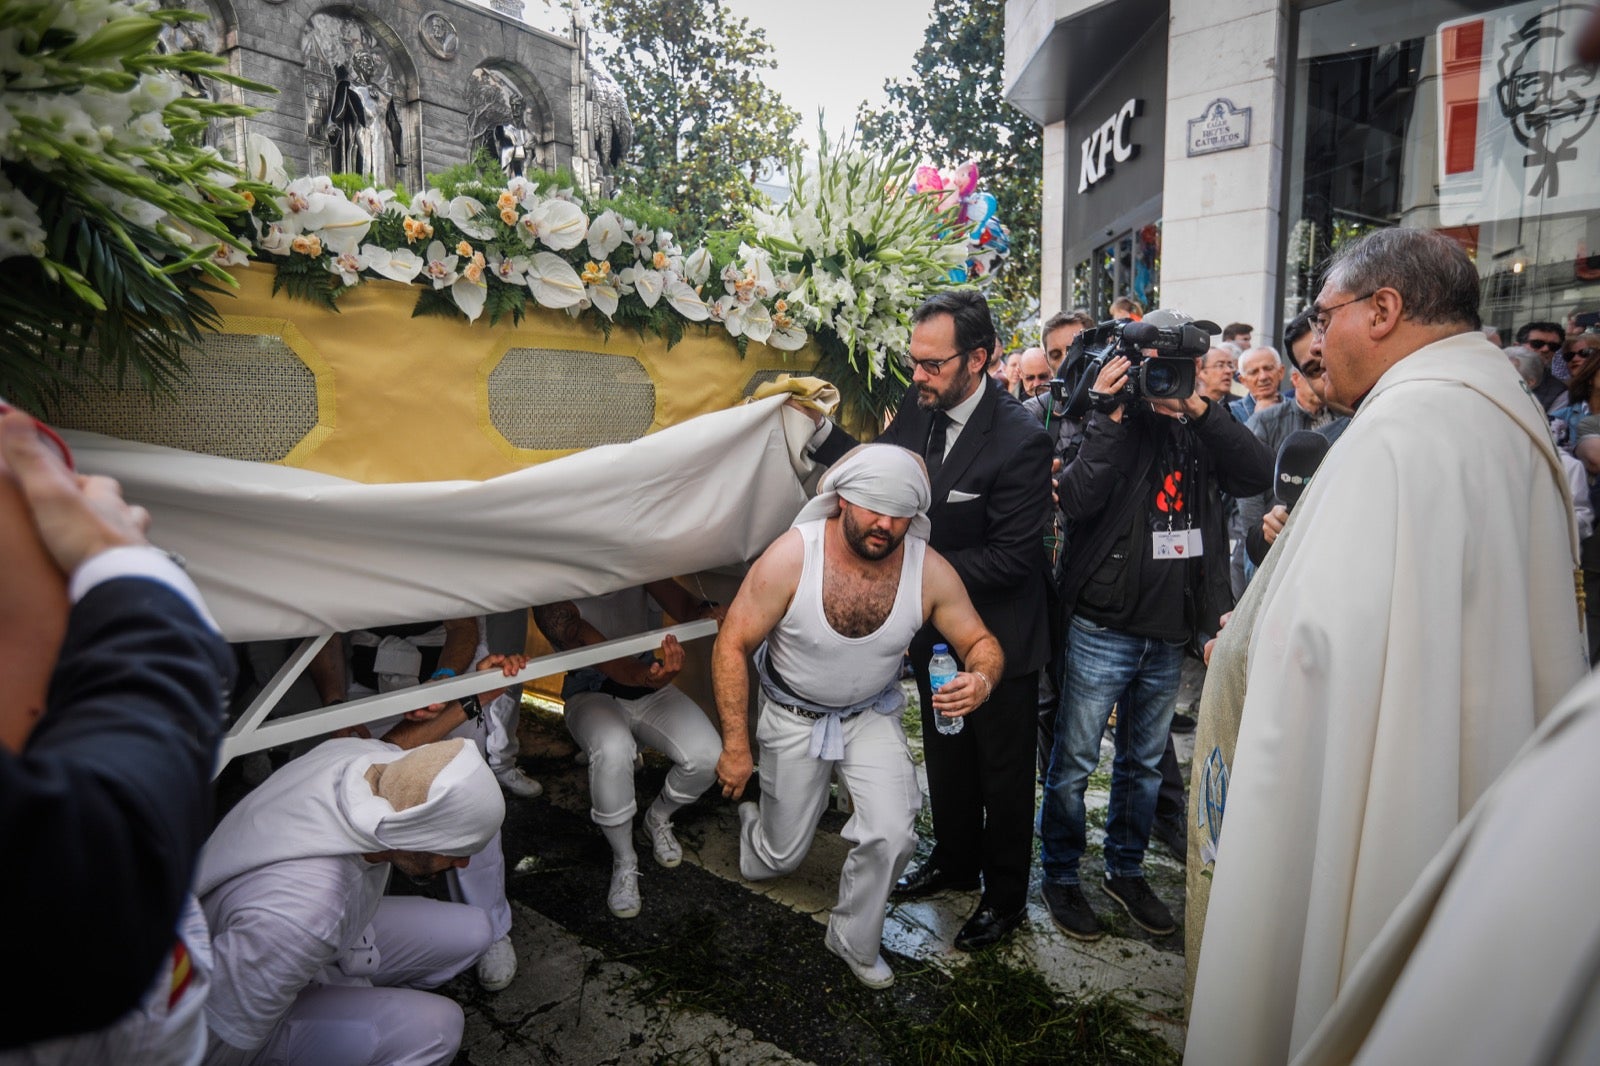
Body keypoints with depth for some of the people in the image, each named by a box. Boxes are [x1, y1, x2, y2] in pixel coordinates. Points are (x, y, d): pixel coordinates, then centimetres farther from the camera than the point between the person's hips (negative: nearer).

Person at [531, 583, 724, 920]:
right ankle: (624, 862, -10)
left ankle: (658, 818, 14)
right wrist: (647, 676, -57)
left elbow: (685, 607, -13)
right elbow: (608, 662, -36)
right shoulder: (553, 600, -22)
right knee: (612, 750, -37)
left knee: (706, 756, -21)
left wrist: (706, 612, -38)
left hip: (650, 685, 4)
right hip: (592, 693, -3)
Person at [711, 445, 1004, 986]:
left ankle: (854, 942, 16)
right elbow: (732, 645, -19)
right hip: (793, 715, -1)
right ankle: (750, 818, 52)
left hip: (872, 716, 1)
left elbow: (981, 642, -8)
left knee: (891, 836, -17)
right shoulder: (791, 556, -27)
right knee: (779, 858, 12)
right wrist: (735, 745, -18)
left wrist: (982, 678, -34)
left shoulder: (930, 570, -21)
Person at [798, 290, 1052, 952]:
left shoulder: (1020, 440, -26)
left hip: (998, 635, -6)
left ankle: (1005, 896, 37)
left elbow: (1012, 558, -25)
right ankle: (955, 861, 48)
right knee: (945, 754, 24)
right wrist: (820, 428, -6)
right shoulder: (918, 410, -7)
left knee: (1003, 770, 14)